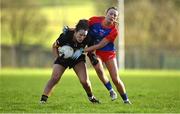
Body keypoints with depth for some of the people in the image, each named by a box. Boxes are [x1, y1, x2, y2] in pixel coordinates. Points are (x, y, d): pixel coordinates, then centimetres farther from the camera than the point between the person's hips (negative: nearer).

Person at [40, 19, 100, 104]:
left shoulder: (86, 40, -30)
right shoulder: (65, 36, -33)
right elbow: (54, 46, -13)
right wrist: (58, 57, -21)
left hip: (78, 59, 1)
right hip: (63, 58, -1)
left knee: (84, 81, -10)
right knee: (54, 78, -15)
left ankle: (91, 97, 18)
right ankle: (43, 98, -9)